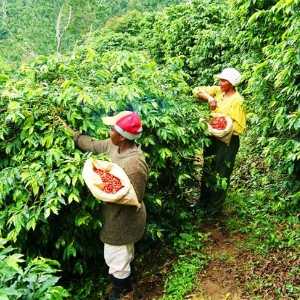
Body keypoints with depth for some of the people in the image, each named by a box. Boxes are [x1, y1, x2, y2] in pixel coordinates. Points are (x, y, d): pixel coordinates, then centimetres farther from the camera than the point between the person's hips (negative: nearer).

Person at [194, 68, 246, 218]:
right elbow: (197, 90, -2)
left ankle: (214, 209, 23)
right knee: (208, 170, 19)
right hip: (212, 138, 7)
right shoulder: (218, 90, -1)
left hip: (227, 141, -7)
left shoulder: (237, 100, -18)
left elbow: (239, 127, -18)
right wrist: (209, 98, -18)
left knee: (220, 174, 7)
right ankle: (203, 202, 38)